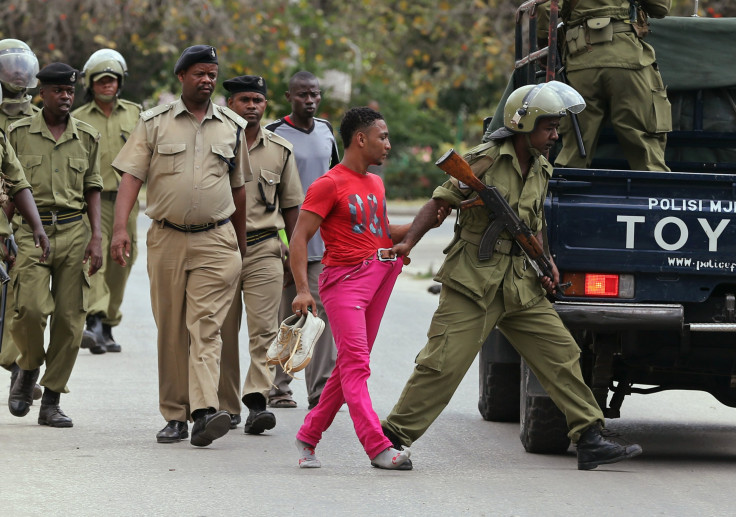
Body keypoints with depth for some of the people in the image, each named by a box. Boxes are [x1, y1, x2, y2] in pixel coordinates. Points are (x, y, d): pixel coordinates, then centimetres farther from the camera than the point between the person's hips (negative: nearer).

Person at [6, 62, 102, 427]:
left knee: (70, 318, -2)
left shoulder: (87, 137, 10)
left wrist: (96, 237, 4)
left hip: (74, 230, 2)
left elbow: (92, 189, 14)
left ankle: (51, 403, 7)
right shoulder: (19, 133, 4)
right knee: (31, 308, -19)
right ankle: (28, 369, 12)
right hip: (31, 230, -2)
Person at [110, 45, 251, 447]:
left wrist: (241, 245, 23)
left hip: (216, 241, 0)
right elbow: (130, 176, -1)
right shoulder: (154, 123, 5)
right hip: (167, 239, 0)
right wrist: (120, 227, -15)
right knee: (171, 331, 4)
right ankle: (175, 417, 11)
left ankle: (206, 410, -25)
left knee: (206, 327, -13)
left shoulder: (232, 127, 10)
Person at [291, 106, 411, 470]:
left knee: (350, 365, 8)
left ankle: (309, 436, 18)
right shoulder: (329, 184, -7)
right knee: (356, 362, -13)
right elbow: (299, 239, -10)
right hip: (344, 278, -8)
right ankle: (377, 447, -22)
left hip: (379, 276, 8)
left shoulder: (375, 184, 19)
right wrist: (302, 289, -20)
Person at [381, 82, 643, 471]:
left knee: (561, 354, 2)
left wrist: (545, 264, 7)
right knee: (443, 363, -9)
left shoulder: (542, 172, 12)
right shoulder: (483, 161, -10)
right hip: (472, 284, -7)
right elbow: (439, 202, -8)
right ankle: (391, 438, 0)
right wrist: (407, 243, -19)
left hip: (521, 287, 7)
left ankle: (590, 441, 6)